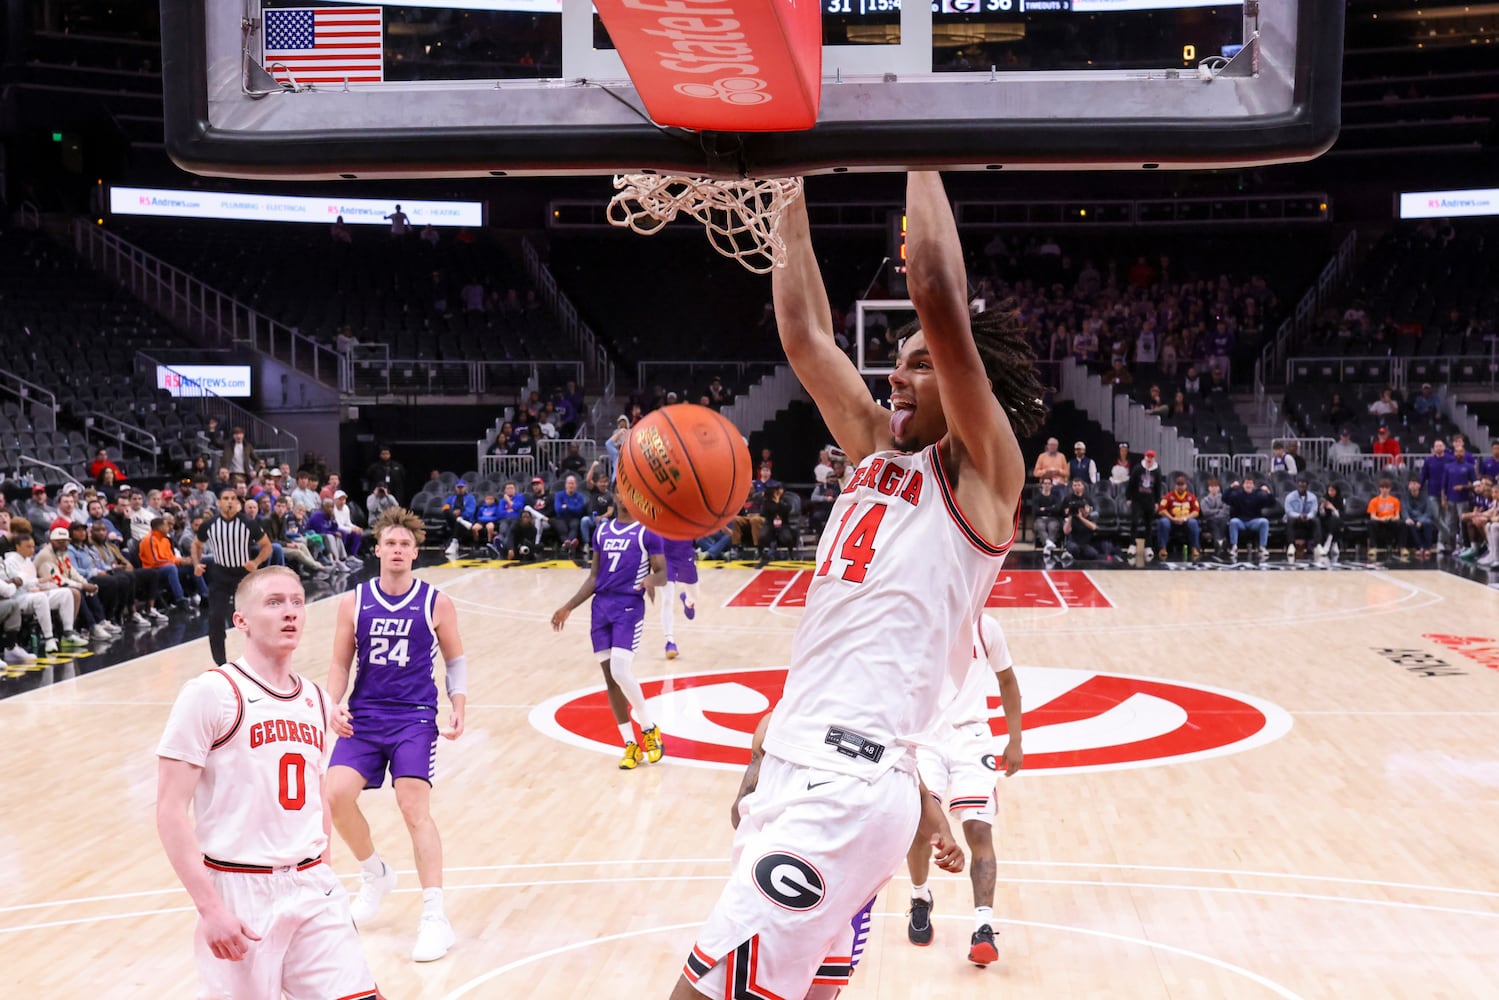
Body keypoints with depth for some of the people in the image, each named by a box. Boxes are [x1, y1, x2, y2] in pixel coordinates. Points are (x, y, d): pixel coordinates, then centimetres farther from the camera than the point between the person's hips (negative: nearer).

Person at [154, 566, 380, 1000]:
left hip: (313, 886, 5)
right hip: (240, 891, -5)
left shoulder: (314, 698, 11)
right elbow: (170, 811, -12)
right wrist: (209, 908, -17)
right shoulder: (210, 693, -9)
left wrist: (321, 874, 16)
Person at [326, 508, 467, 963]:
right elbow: (340, 663, 9)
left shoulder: (436, 604, -2)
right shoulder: (354, 602, 3)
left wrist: (459, 707, -7)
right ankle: (375, 875, 18)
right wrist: (334, 704, -8)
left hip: (415, 719, -3)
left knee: (415, 809, -12)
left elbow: (455, 659, 7)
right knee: (337, 795, -11)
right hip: (363, 716, 3)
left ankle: (434, 917, -5)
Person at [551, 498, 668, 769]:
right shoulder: (602, 531, 14)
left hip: (630, 607, -6)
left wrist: (651, 578, -28)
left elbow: (663, 573, -5)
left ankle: (650, 730, 6)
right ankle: (631, 745, 12)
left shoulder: (647, 531, -2)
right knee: (610, 676, 3)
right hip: (601, 604, 6)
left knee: (621, 673, -17)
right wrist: (569, 607, 13)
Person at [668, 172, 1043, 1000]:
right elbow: (804, 335, 18)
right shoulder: (878, 452, 17)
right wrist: (791, 195, 18)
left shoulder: (980, 470, -4)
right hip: (796, 772, 8)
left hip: (849, 783, -8)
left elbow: (939, 298, -16)